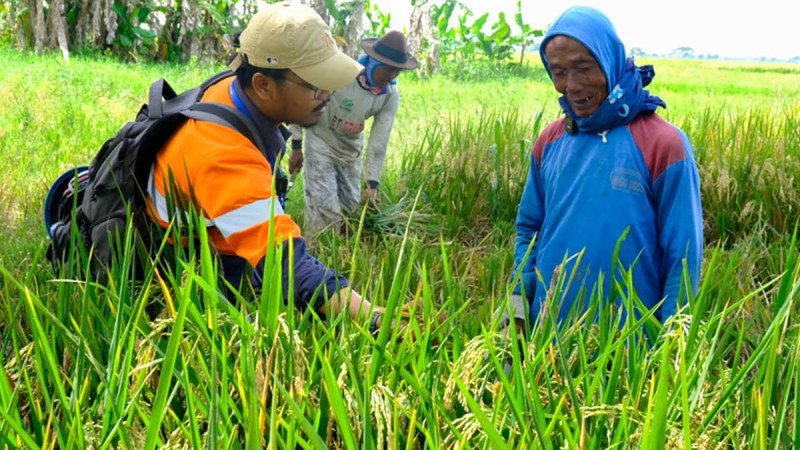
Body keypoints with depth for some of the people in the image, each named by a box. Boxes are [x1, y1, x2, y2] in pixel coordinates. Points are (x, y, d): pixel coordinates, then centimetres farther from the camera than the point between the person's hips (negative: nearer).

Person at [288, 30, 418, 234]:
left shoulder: (391, 96, -14)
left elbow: (379, 141, -12)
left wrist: (372, 183, -15)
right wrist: (296, 147, -11)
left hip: (351, 153, 5)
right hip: (321, 147, -5)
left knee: (352, 211, 11)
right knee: (325, 214, -12)